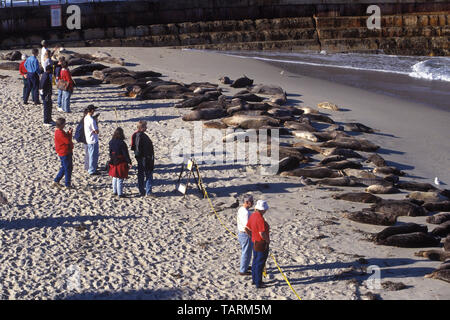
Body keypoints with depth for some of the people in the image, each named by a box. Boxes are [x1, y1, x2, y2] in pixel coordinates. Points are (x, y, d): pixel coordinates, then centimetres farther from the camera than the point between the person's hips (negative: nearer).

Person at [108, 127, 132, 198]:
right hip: (121, 163, -6)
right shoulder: (122, 143, -20)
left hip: (113, 162, 6)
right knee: (120, 178, -1)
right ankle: (120, 193, 1)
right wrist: (129, 162, -9)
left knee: (114, 177, 20)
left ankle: (115, 191, 28)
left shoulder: (111, 142, 0)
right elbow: (125, 154, -16)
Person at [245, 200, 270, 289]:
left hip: (254, 242, 9)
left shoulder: (253, 215, 1)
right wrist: (267, 240, -15)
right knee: (260, 263, 1)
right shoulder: (260, 219, -27)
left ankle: (254, 279, 33)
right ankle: (258, 283, 9)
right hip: (262, 244, -9)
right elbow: (262, 233, -32)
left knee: (255, 261, 20)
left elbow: (247, 229, 9)